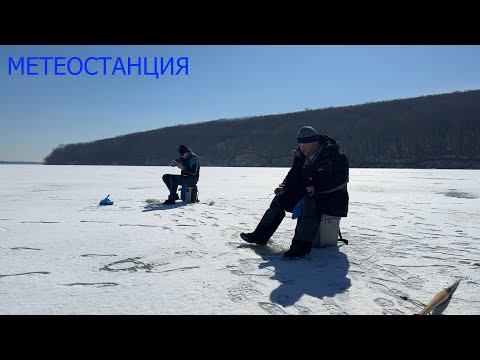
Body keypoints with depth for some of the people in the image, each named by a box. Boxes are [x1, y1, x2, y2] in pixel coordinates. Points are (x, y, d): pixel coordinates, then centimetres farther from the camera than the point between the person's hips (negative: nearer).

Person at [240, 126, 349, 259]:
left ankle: (302, 245, -37)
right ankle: (260, 235, 4)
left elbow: (341, 178, -26)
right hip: (307, 194, 8)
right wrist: (284, 187, -6)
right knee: (280, 198, 1)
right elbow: (294, 176, 14)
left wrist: (317, 187, -30)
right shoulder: (301, 156, 6)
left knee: (308, 201, -38)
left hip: (332, 197, -8)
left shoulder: (332, 155, -17)